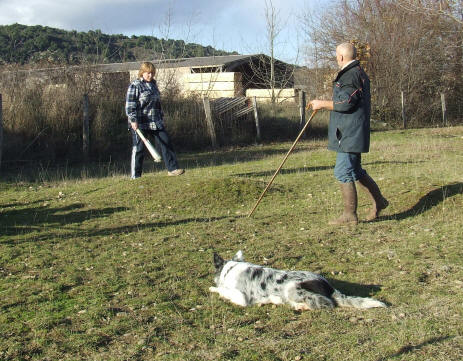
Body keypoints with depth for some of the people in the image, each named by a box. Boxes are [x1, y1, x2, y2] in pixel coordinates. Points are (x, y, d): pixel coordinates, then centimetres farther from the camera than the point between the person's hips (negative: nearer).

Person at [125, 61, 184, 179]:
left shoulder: (153, 84, 15)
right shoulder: (135, 85, -7)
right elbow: (130, 104, -13)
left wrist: (161, 117, 21)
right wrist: (133, 120, -21)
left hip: (155, 122, 7)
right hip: (140, 123, -7)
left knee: (166, 143, 3)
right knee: (138, 149, -1)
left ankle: (172, 169, 9)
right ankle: (135, 176, 7)